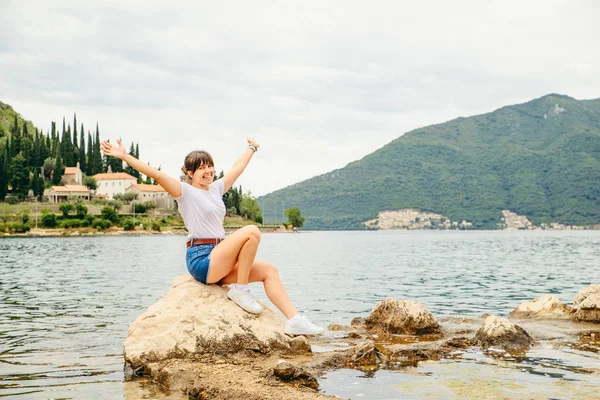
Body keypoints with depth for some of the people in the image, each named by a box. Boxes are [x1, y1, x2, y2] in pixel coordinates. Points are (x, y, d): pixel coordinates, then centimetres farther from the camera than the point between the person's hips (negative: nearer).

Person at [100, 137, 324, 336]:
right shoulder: (186, 192, -3)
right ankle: (240, 290, -15)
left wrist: (252, 148, 45)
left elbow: (237, 168, 32)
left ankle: (293, 321, -5)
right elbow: (156, 174, -14)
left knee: (269, 270, -4)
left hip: (220, 261, 8)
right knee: (251, 232, -23)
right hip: (201, 260, -8)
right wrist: (124, 156, -23)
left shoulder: (216, 188, 18)